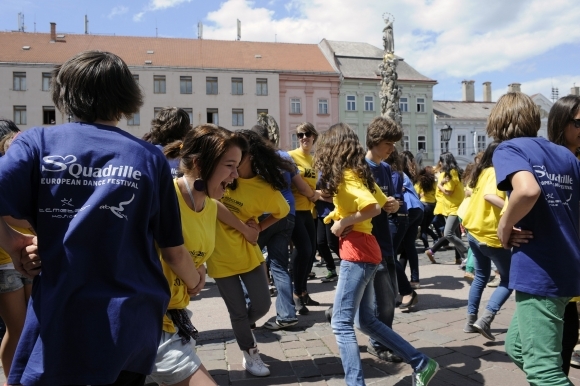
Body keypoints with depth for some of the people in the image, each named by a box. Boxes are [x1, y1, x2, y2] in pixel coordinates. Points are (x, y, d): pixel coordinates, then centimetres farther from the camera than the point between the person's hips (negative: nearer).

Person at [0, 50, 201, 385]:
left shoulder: (38, 142, -4)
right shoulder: (150, 157, -3)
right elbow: (173, 249, 3)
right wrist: (195, 281, 23)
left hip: (57, 325, -1)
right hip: (131, 327, 2)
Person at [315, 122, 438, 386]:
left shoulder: (344, 176, -13)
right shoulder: (359, 171, 13)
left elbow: (374, 208, -25)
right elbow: (381, 203, 17)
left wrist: (343, 222, -14)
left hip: (357, 253, -10)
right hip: (364, 250, 10)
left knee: (341, 324, -5)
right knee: (366, 321, 16)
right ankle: (422, 364, 21)